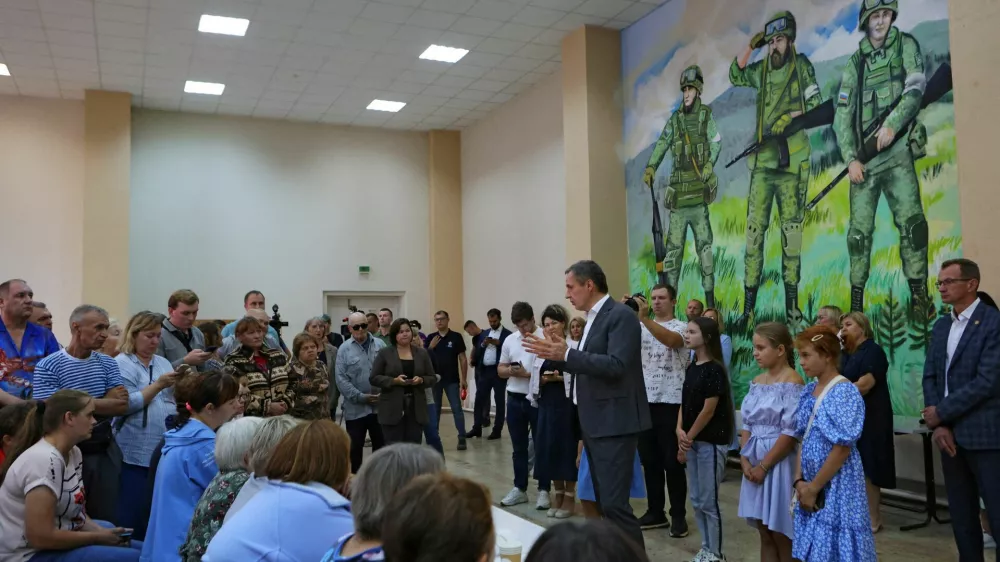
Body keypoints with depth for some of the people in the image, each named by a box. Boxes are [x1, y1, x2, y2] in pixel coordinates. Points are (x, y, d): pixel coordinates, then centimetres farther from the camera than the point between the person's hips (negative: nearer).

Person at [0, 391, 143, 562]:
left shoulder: (74, 453, 3)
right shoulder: (45, 461, -24)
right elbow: (40, 537, -26)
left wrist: (102, 532, -5)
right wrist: (98, 537, -15)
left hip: (55, 542, 9)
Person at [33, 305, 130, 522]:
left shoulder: (108, 363, 4)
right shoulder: (47, 367, -9)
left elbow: (122, 405, -7)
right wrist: (106, 401, -16)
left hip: (105, 452, 4)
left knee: (106, 519, 11)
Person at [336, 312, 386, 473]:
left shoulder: (380, 345, 3)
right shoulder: (344, 349, -3)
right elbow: (341, 379, -9)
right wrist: (361, 397, -14)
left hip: (380, 405, 2)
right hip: (356, 408, -2)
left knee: (381, 444, 13)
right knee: (355, 446, 6)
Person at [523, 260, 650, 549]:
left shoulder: (621, 315, -13)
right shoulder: (594, 318, 15)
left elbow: (616, 365, -24)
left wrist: (566, 354, -23)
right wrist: (557, 353, 6)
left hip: (613, 423, -10)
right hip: (595, 423, 10)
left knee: (614, 503, -11)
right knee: (603, 502, 14)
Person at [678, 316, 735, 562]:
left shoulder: (714, 369, -15)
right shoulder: (692, 367, 9)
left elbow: (709, 410, -16)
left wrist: (689, 437, -10)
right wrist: (679, 431, -5)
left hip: (710, 442, -8)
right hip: (692, 441, 8)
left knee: (709, 501, 0)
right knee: (696, 500, 14)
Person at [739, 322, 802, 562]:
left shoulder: (792, 383, -12)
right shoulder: (757, 382, 10)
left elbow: (790, 434, -17)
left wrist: (763, 466, -15)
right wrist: (745, 459, -3)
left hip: (779, 463, -7)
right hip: (755, 464, 7)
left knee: (781, 536, 3)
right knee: (765, 535, 13)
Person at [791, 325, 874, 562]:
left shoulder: (844, 392, -15)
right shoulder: (809, 391, 8)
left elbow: (843, 448, -18)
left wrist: (814, 487, -13)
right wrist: (800, 481, -1)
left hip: (836, 485, -7)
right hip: (810, 485, 7)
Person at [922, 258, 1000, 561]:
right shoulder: (941, 326, 13)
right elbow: (930, 377, 8)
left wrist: (940, 413, -12)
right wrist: (939, 425, -5)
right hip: (950, 433, 7)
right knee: (961, 514, 14)